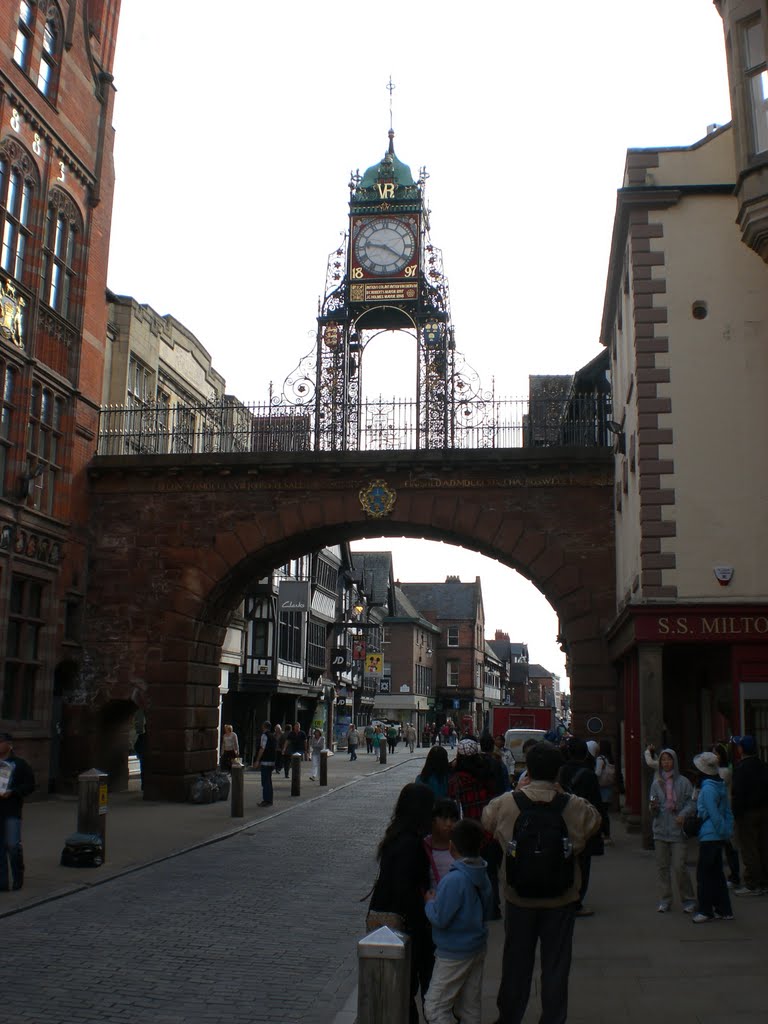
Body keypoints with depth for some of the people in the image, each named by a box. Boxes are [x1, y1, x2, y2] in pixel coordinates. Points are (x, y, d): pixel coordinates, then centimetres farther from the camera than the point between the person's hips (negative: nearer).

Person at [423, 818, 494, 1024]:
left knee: (435, 1007, 0)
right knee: (470, 1007, 17)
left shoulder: (454, 880, -26)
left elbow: (439, 919, -23)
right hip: (478, 947, 8)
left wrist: (430, 902, -4)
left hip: (454, 954, -8)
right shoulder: (483, 876, 0)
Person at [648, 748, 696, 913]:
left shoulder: (683, 782, 1)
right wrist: (653, 807, -10)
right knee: (662, 866, 5)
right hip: (660, 830, 3)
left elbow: (691, 802, 0)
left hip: (678, 830, -3)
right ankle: (665, 900, 16)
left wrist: (683, 814, -16)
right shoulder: (656, 783, 9)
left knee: (679, 867, -8)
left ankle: (688, 900, 9)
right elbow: (653, 805, 12)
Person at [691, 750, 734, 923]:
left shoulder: (708, 789, -18)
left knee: (704, 874, 1)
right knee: (717, 873, 14)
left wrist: (722, 831, -10)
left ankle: (706, 911, 7)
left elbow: (714, 815, -19)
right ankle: (724, 910, 18)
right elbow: (727, 811, 12)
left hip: (709, 837, -9)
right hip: (719, 837, 9)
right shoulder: (720, 786, 9)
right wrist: (728, 831, 12)